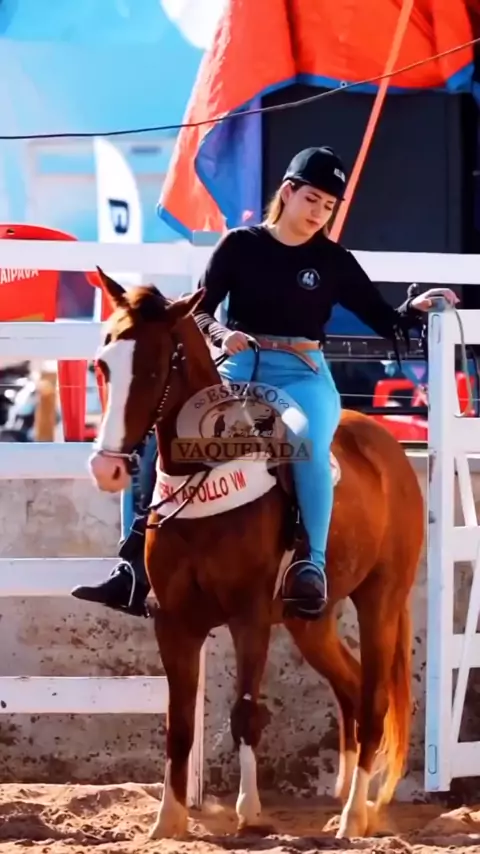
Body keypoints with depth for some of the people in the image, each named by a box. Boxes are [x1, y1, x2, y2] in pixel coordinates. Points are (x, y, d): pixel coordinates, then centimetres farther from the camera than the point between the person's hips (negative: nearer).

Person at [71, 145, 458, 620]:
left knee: (309, 444, -37)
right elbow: (198, 310, 2)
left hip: (302, 377, -2)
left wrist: (414, 310, -14)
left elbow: (387, 324, 7)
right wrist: (220, 333, -19)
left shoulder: (334, 263, 7)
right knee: (150, 436, -18)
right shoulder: (240, 245, 6)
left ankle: (312, 566, -39)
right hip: (236, 371, 2)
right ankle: (136, 565, -15)